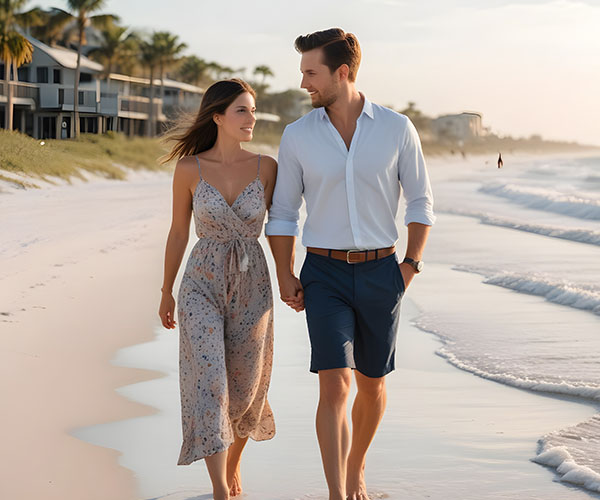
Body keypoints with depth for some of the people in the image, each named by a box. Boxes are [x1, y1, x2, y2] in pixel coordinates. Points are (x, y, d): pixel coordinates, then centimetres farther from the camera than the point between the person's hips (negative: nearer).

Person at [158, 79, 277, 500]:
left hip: (252, 286, 2)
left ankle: (233, 463, 40)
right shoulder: (189, 170, -6)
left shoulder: (266, 167, -3)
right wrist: (167, 292, 12)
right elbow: (178, 233, 5)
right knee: (209, 385, -14)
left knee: (244, 390, 12)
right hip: (203, 286, -2)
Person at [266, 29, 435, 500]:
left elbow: (421, 200, 4)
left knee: (371, 385, 14)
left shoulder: (397, 128, -5)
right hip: (325, 276, -1)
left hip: (380, 274, 1)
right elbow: (282, 213, 5)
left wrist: (411, 266, -5)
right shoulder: (297, 136, -3)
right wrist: (285, 277, -5)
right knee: (334, 385, -15)